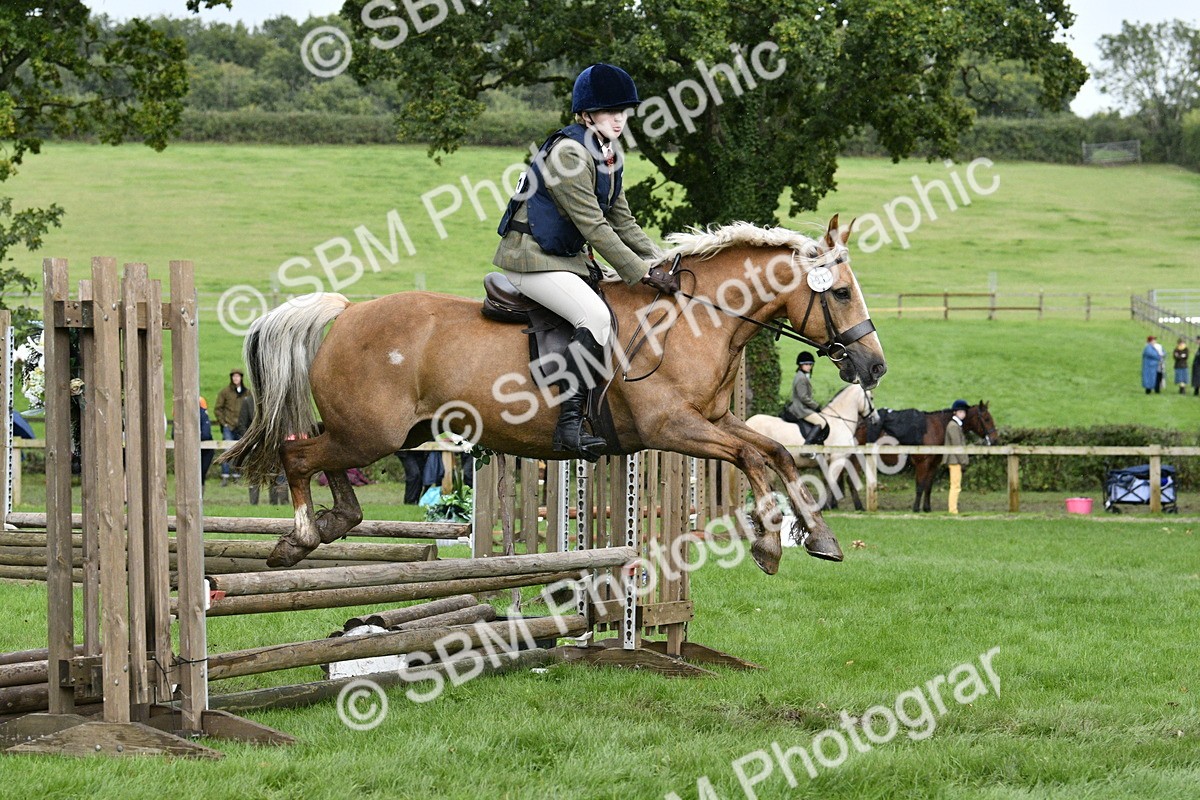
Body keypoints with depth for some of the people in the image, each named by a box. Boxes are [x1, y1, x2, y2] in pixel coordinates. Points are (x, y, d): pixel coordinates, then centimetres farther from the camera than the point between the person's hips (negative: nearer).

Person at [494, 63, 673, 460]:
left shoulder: (608, 156, 12)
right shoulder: (569, 153, -19)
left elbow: (623, 223, 15)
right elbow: (593, 226, -22)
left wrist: (659, 262, 1)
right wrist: (644, 273, -22)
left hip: (570, 259, 11)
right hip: (531, 258, -11)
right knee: (596, 315, -28)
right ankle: (569, 424, -32)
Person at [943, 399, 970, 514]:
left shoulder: (957, 425, 18)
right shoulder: (953, 426, -14)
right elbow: (956, 445, -18)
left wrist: (964, 459, 18)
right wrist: (963, 460, -18)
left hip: (955, 461, 10)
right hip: (955, 460, -10)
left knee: (955, 486, 12)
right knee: (956, 486, -9)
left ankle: (953, 509, 15)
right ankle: (953, 510, -8)